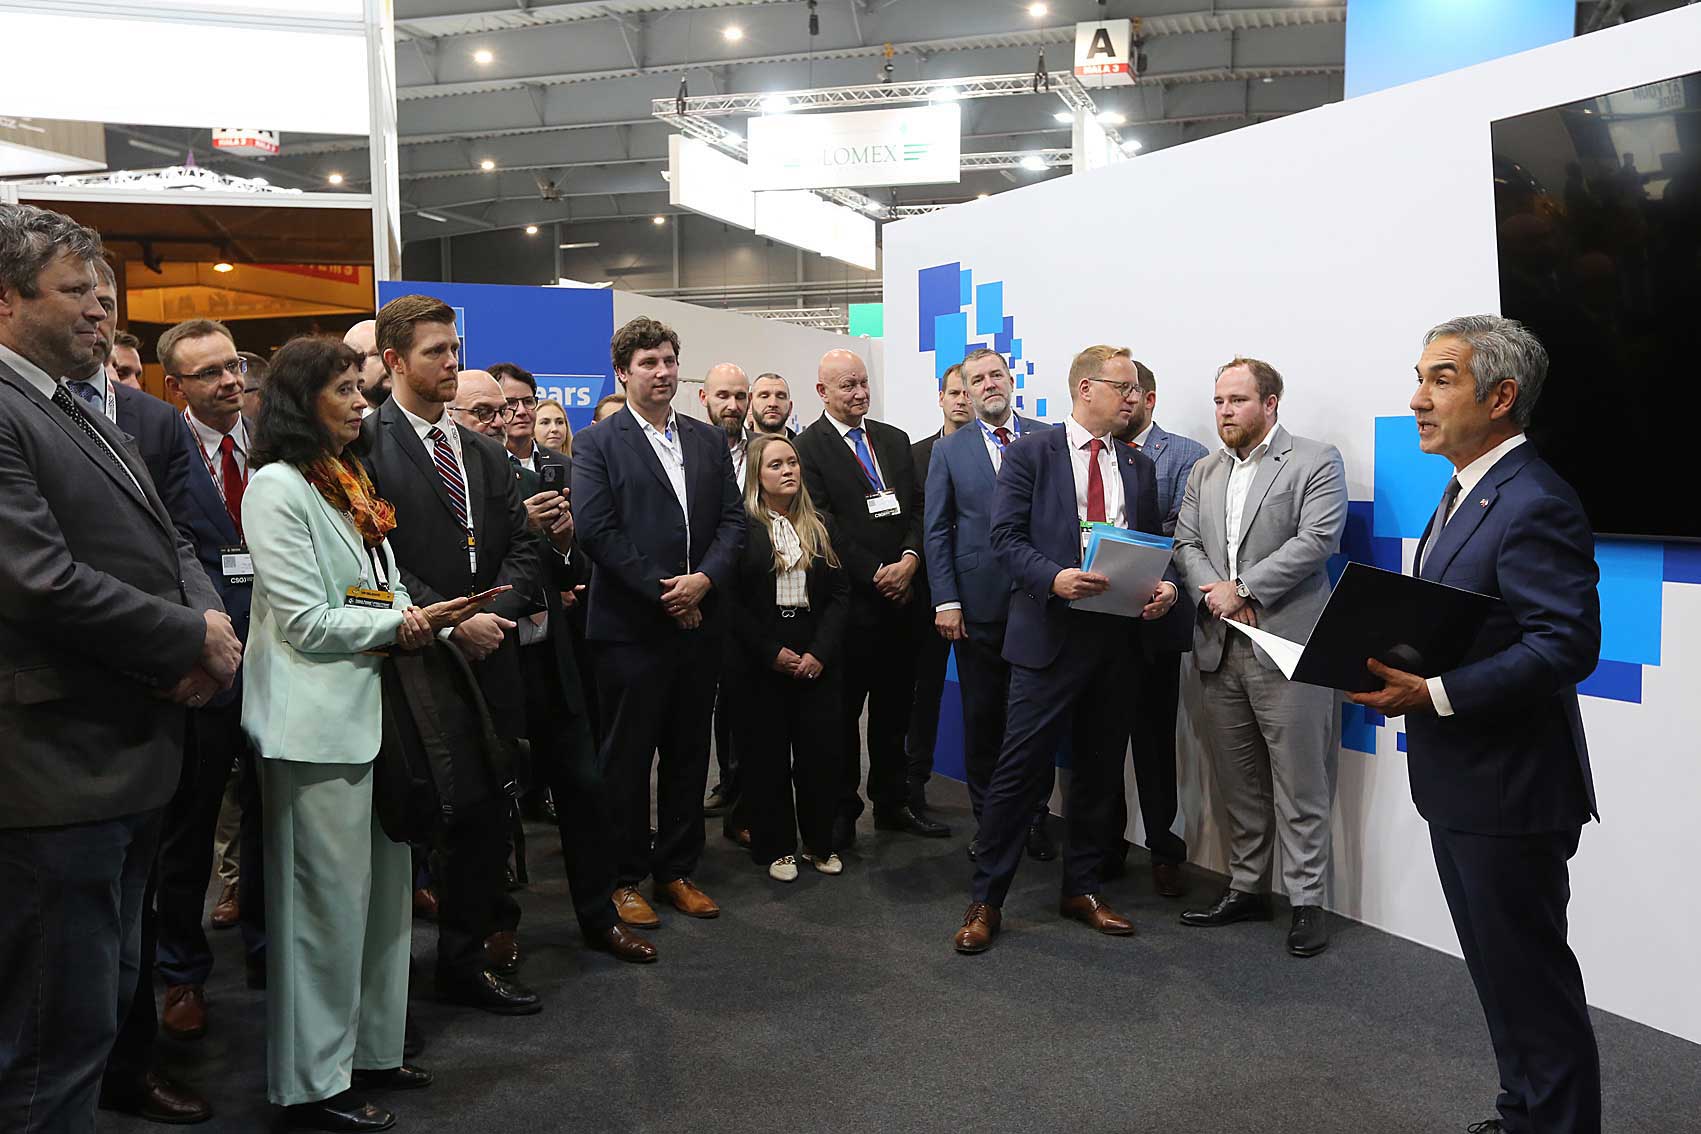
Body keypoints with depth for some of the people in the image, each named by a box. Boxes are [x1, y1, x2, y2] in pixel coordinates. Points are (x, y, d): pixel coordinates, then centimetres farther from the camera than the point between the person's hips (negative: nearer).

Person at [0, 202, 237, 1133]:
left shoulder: (86, 417, 17)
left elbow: (167, 543, 17)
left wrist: (207, 620, -4)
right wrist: (193, 640, -13)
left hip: (127, 759, 10)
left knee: (106, 998, 21)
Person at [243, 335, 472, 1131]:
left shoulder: (351, 483, 17)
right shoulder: (277, 486, -9)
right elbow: (306, 620, -14)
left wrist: (417, 620, -2)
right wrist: (401, 624, -8)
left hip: (370, 705, 8)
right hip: (316, 716, -8)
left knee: (384, 887, 13)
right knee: (328, 900, -1)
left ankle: (368, 1049, 26)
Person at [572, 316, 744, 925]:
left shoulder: (708, 440, 12)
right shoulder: (598, 444, -3)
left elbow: (732, 520, 7)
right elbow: (595, 530, -12)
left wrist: (704, 579, -11)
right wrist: (661, 592, -14)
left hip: (698, 622, 5)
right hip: (631, 625, -5)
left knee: (688, 753, 12)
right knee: (627, 756, 5)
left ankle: (678, 870, 24)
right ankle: (624, 877, 17)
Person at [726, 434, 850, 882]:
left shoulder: (820, 526, 10)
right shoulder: (740, 526, -4)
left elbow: (840, 592, 6)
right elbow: (731, 600, -8)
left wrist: (820, 652, -6)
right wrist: (772, 652, -12)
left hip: (816, 658, 3)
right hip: (761, 660, -3)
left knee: (821, 751, 2)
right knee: (768, 755, 4)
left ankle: (820, 842, 19)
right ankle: (777, 846, 17)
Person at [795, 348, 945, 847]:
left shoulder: (895, 440, 14)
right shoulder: (808, 447, -5)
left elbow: (918, 507, 9)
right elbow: (824, 526, -11)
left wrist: (909, 558, -9)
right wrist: (876, 574, -14)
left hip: (900, 597, 5)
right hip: (850, 600, -5)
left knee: (895, 707, 13)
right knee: (844, 709, 4)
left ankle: (892, 803, 24)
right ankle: (841, 810, 16)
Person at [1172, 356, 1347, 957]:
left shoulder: (1317, 461, -1)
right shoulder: (1203, 473, 17)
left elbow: (1316, 540, -12)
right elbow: (1185, 544, 9)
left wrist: (1242, 588, -14)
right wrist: (1215, 595, -10)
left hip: (1287, 645, -5)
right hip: (1220, 650, 5)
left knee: (1300, 785, -1)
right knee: (1238, 783, 12)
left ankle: (1307, 901, 9)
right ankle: (1246, 888, 23)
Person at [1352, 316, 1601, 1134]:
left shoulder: (1533, 504, -20)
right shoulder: (1468, 491, 12)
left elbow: (1567, 645, -26)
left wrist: (1434, 693, -28)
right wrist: (1396, 663, 1)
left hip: (1508, 792, -10)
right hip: (1464, 786, 10)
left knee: (1530, 980, 3)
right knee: (1501, 971, 22)